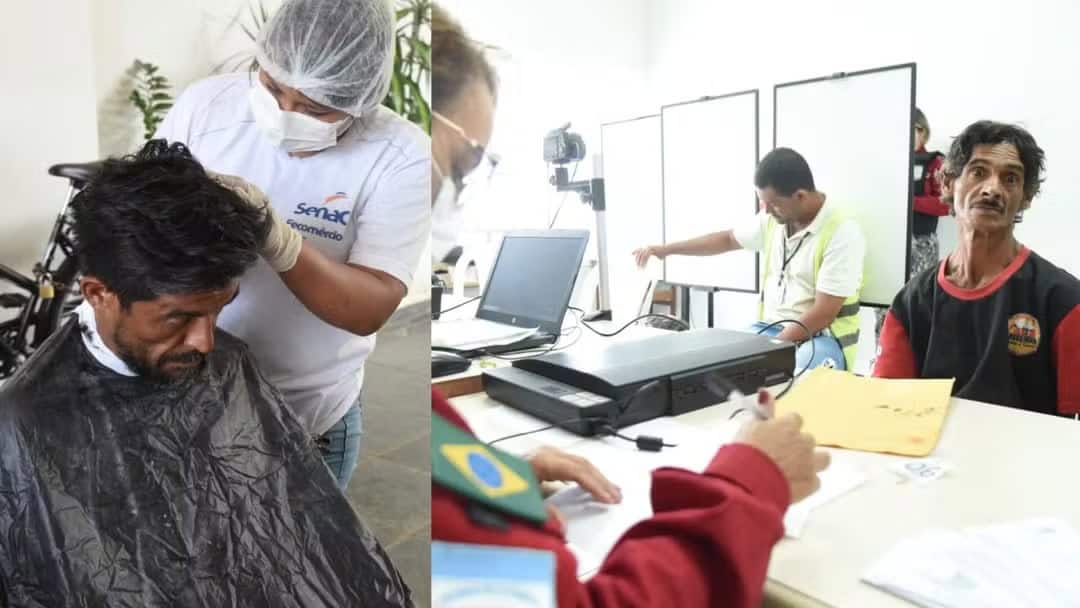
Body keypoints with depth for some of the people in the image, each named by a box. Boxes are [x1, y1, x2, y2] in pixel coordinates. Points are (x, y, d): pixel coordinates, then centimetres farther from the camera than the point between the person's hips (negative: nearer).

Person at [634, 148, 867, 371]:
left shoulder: (842, 235, -17)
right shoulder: (773, 220, 3)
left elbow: (823, 314, -20)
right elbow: (728, 239, 20)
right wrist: (667, 249, 14)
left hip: (822, 338, -6)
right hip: (771, 328, 6)